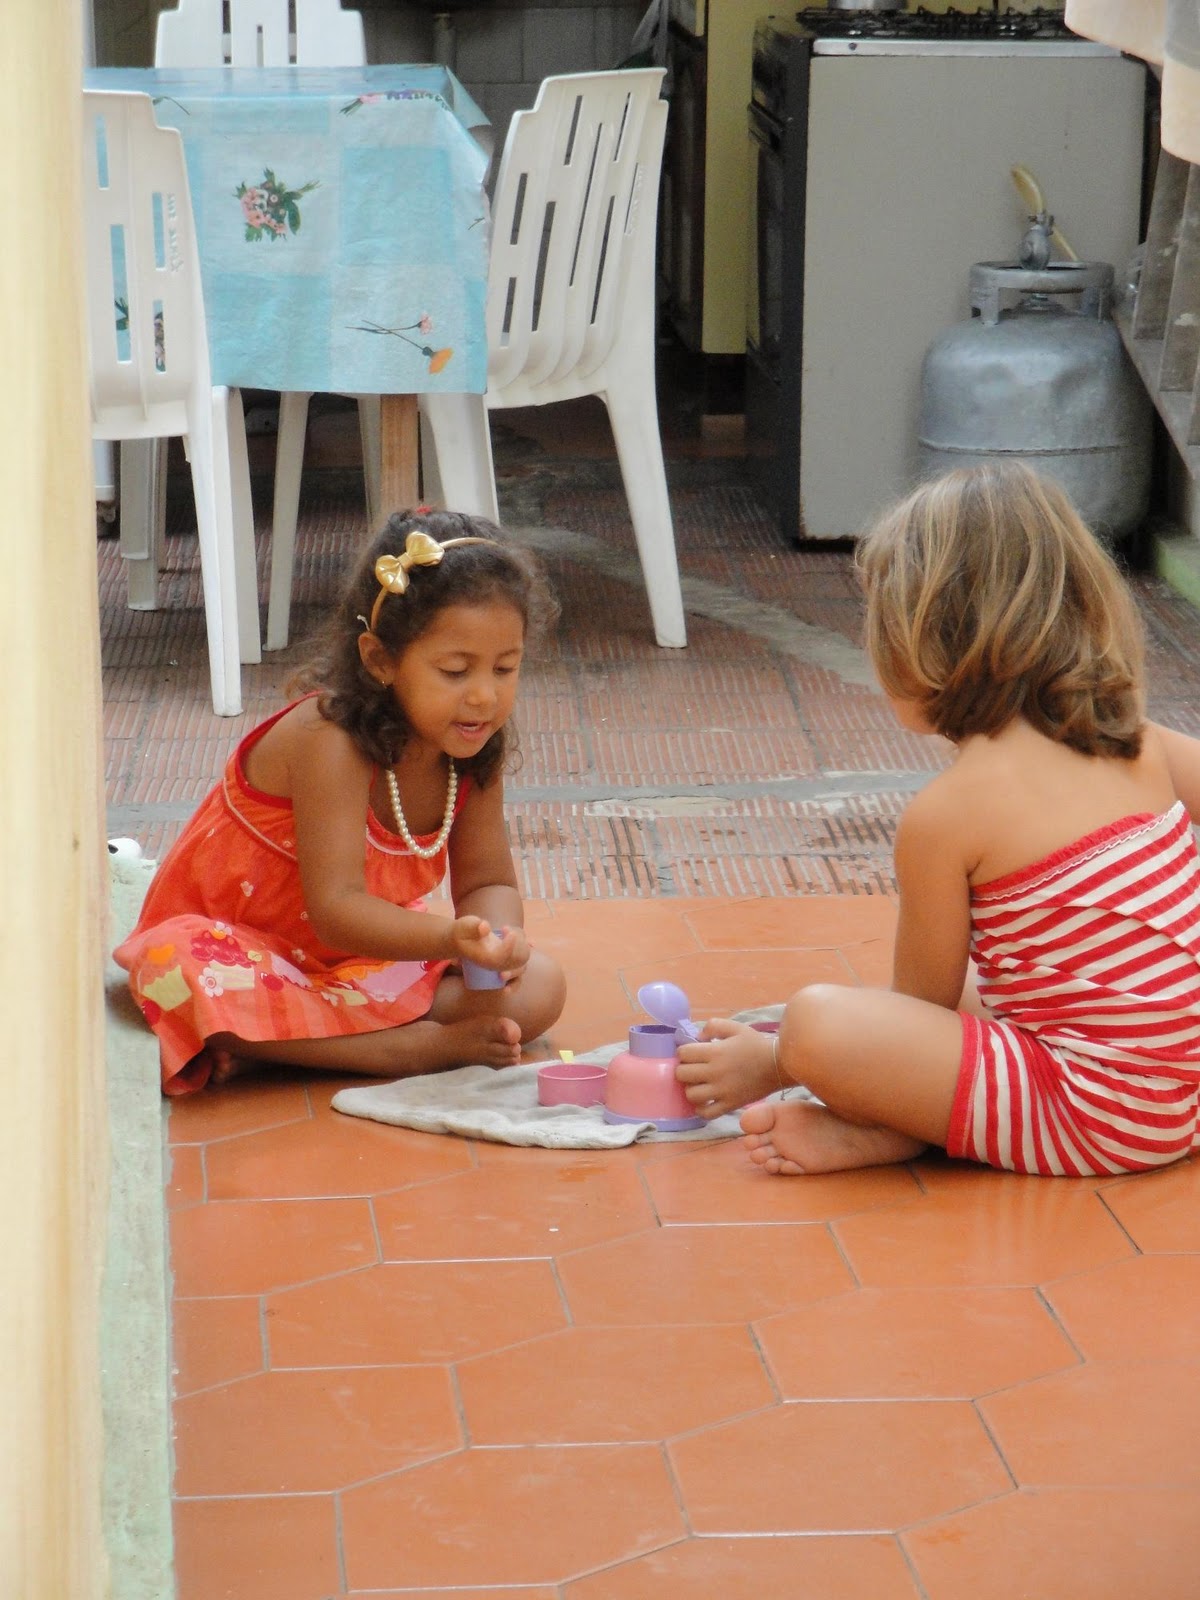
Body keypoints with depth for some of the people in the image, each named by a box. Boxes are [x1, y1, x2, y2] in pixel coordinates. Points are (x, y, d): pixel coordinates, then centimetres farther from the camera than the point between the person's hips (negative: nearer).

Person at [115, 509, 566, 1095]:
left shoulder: (477, 746, -9)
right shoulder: (330, 740, -30)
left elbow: (488, 881, -4)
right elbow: (336, 908, -36)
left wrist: (497, 936, -29)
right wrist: (450, 938, -53)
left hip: (367, 952, 6)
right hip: (237, 943, -6)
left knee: (537, 986, -12)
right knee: (177, 970, -39)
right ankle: (420, 1046, -34)